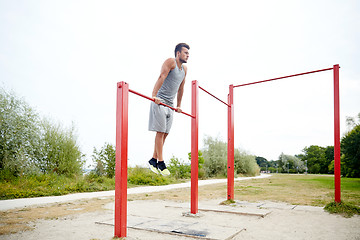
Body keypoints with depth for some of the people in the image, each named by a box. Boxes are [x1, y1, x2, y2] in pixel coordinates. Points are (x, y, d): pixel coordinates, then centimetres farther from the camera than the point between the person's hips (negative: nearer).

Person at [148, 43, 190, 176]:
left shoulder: (184, 69, 18)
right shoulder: (170, 62, -5)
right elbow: (161, 77, -20)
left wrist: (178, 105, 26)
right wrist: (154, 95, -32)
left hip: (170, 105, 8)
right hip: (160, 102, -7)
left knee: (165, 133, 6)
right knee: (160, 132, -7)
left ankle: (153, 160, 15)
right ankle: (160, 163, -2)